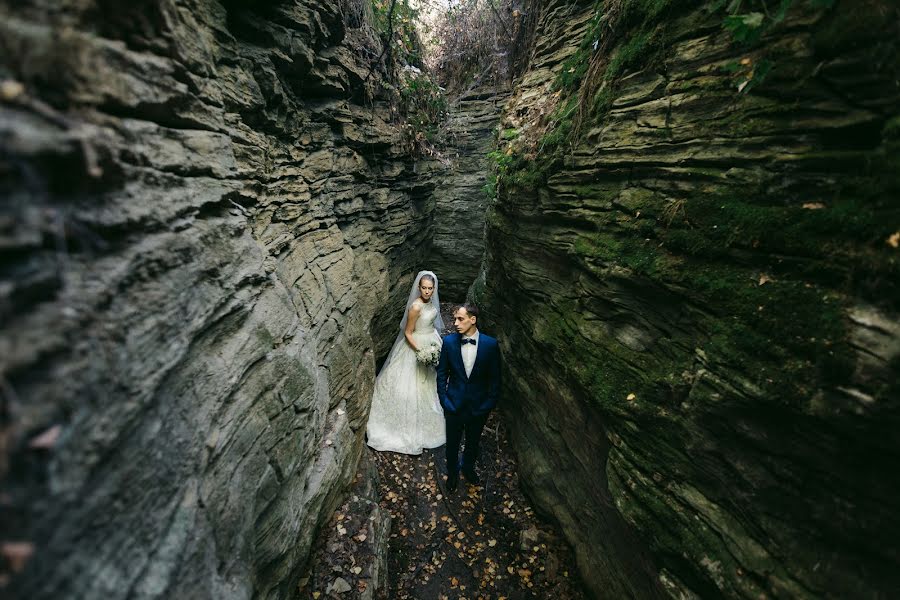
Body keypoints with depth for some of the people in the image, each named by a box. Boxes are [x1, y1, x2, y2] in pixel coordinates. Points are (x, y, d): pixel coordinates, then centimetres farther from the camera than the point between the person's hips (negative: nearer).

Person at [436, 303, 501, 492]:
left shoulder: (490, 344, -16)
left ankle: (468, 467, 55)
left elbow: (495, 378, -6)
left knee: (473, 443, 24)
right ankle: (452, 473, 50)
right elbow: (442, 373, -4)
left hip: (478, 406, 0)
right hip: (454, 404, 0)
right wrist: (444, 400, -5)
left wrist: (489, 404, -5)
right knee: (452, 443, 21)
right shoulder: (449, 341, -14)